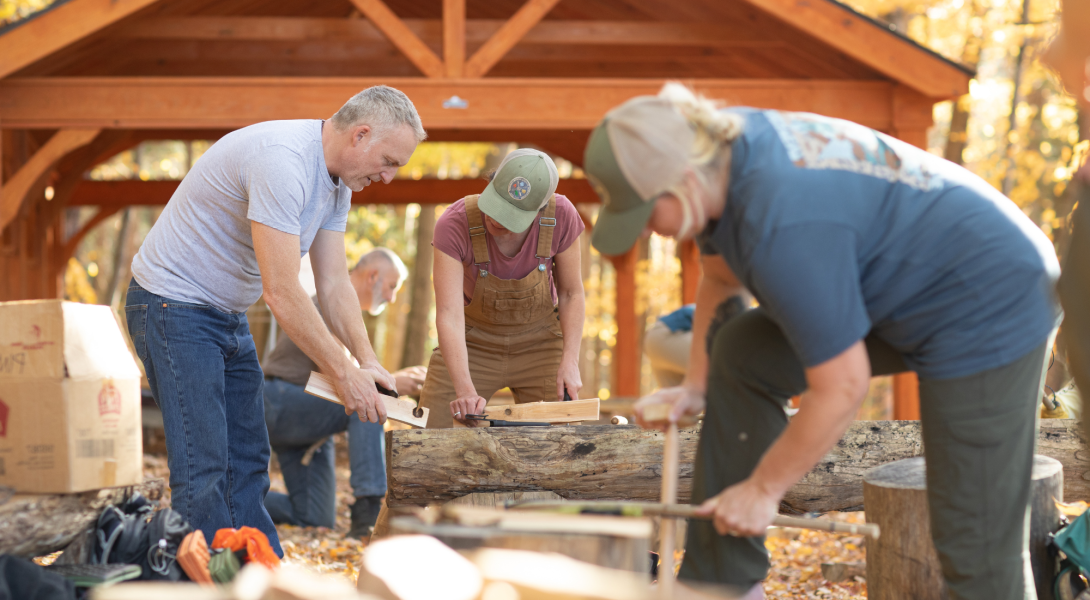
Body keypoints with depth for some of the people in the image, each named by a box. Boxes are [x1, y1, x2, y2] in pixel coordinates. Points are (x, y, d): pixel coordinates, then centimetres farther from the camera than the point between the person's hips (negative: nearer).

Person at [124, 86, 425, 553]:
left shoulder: (337, 181, 4)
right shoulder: (281, 161, -28)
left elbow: (334, 284, 4)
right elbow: (281, 292, -30)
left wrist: (366, 361, -10)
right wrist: (343, 373, -25)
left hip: (228, 315, 10)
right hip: (173, 305, -10)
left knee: (248, 461, 9)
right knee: (203, 467, -12)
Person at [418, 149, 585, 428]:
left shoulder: (561, 216, -24)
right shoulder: (454, 224, -29)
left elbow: (571, 294, -9)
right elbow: (449, 314, -36)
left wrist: (570, 361, -20)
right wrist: (465, 390, -46)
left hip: (539, 342, 1)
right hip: (472, 342, -1)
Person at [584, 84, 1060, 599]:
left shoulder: (782, 228, -33)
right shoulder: (723, 146, -5)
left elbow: (842, 388, -25)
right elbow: (721, 276, 15)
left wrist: (762, 489, -13)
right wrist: (696, 386, 13)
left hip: (989, 310, -10)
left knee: (974, 542, -10)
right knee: (741, 352, 8)